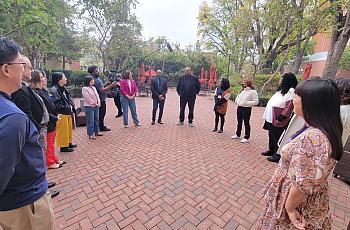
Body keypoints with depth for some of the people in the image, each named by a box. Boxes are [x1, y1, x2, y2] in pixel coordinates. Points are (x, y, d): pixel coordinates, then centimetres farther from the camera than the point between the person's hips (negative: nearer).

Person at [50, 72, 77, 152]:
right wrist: (66, 107, -18)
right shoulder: (54, 90, -15)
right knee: (62, 130, 1)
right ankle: (63, 146, 13)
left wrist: (71, 106, 5)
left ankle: (69, 143, 34)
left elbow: (69, 99, 20)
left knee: (69, 128, 19)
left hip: (68, 113, 9)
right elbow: (55, 103, -21)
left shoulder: (63, 89, 13)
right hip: (61, 114, -9)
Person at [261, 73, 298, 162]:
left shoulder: (291, 91, -11)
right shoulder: (281, 90, 18)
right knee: (271, 135, 18)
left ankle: (277, 154, 14)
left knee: (277, 137, 1)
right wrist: (268, 116, 16)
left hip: (278, 120, -9)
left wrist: (280, 118, -22)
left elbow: (289, 106, -19)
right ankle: (271, 150, 34)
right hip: (271, 118, 9)